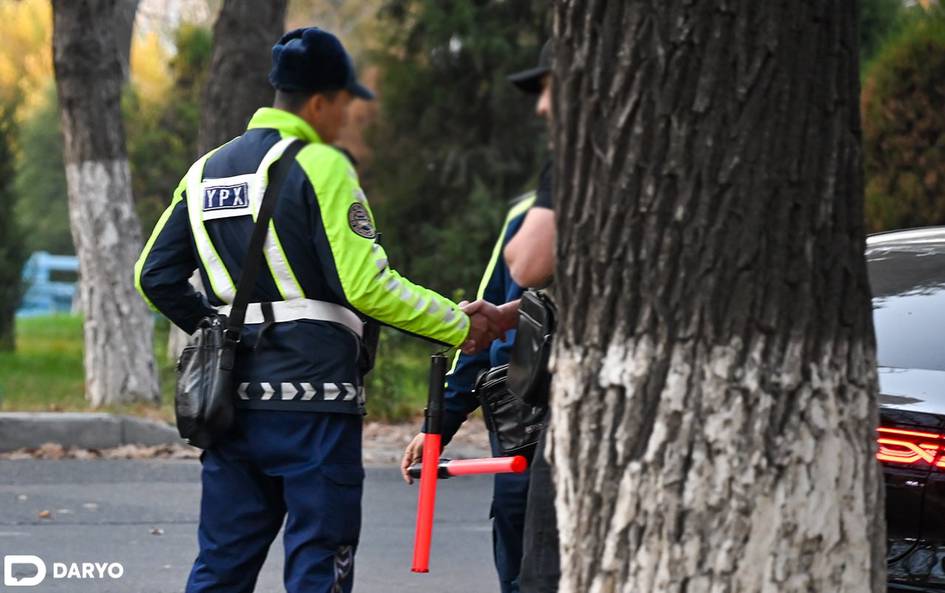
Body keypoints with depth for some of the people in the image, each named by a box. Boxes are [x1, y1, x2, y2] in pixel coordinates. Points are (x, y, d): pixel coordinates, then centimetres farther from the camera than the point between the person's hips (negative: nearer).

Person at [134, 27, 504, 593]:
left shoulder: (206, 170, 13)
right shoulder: (321, 166, -9)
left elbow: (156, 276, 14)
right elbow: (366, 285, -16)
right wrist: (460, 325, -7)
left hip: (233, 397, 7)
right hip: (312, 398, -7)